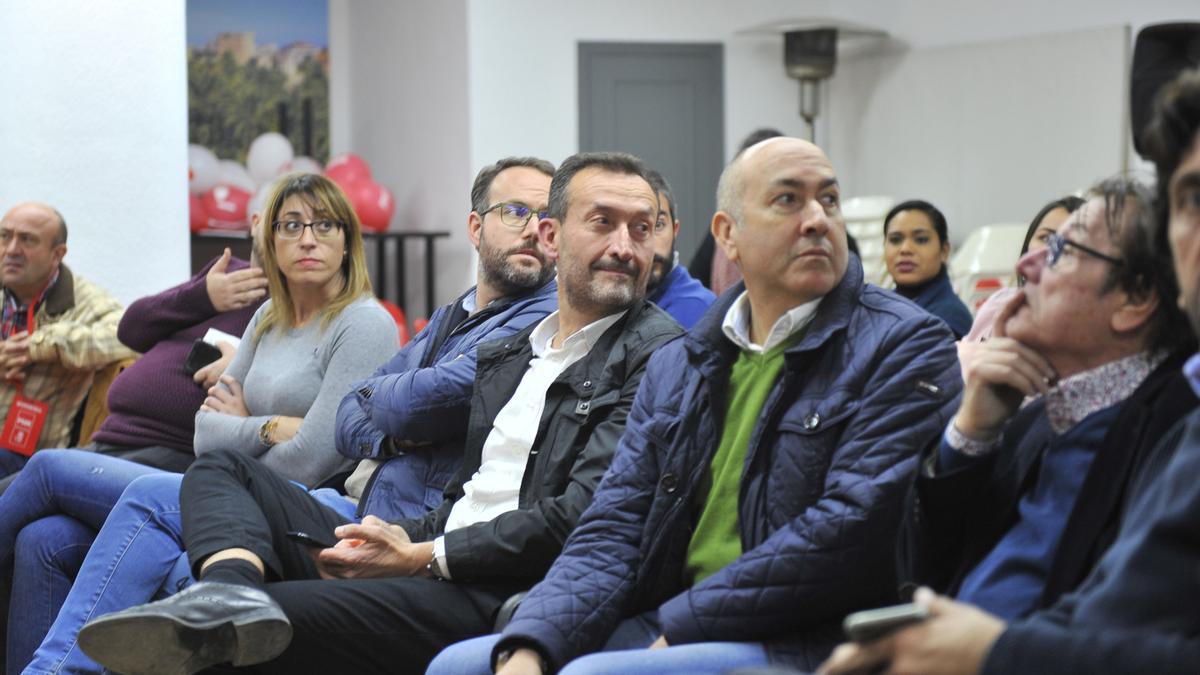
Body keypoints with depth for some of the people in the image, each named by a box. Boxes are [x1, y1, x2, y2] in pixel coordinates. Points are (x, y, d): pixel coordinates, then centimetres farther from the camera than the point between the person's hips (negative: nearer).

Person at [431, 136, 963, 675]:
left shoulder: (906, 347, -3)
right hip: (668, 627, 6)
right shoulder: (675, 367, 16)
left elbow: (852, 528, -14)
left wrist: (679, 626, -14)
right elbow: (613, 530, 9)